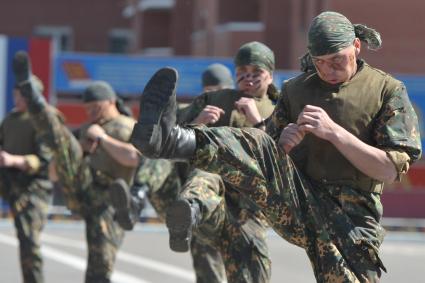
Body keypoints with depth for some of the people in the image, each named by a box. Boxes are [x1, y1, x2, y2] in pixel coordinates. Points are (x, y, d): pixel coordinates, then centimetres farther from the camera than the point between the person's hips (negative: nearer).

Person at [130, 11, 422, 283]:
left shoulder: (388, 91, 4)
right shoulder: (295, 89, 15)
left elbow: (391, 169, -6)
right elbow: (274, 158, 18)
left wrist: (334, 132, -15)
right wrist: (283, 144, -6)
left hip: (349, 218, -2)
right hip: (297, 206, 2)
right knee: (258, 148, -24)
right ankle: (166, 139, -50)